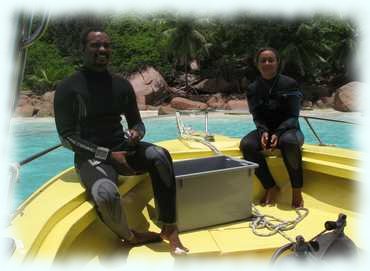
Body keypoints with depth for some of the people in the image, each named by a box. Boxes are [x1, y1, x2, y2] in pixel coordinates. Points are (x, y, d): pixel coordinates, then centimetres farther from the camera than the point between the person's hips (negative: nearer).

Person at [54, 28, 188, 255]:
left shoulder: (122, 85, 8)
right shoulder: (68, 88, -5)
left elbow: (137, 123, 16)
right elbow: (66, 137, -9)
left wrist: (136, 133, -11)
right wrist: (108, 155, -18)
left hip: (122, 148, 4)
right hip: (91, 157, -4)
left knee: (160, 156, -27)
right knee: (106, 194, -36)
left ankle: (169, 229, -20)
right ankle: (129, 237, -3)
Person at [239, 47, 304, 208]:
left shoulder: (289, 84, -6)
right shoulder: (253, 89, 3)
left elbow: (292, 116, -10)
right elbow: (257, 117, -1)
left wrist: (278, 133, -26)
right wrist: (264, 132, -23)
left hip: (289, 130, -3)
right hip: (265, 130, 3)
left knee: (289, 142, -39)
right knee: (246, 144, -29)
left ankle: (297, 190, -21)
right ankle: (270, 187, -15)